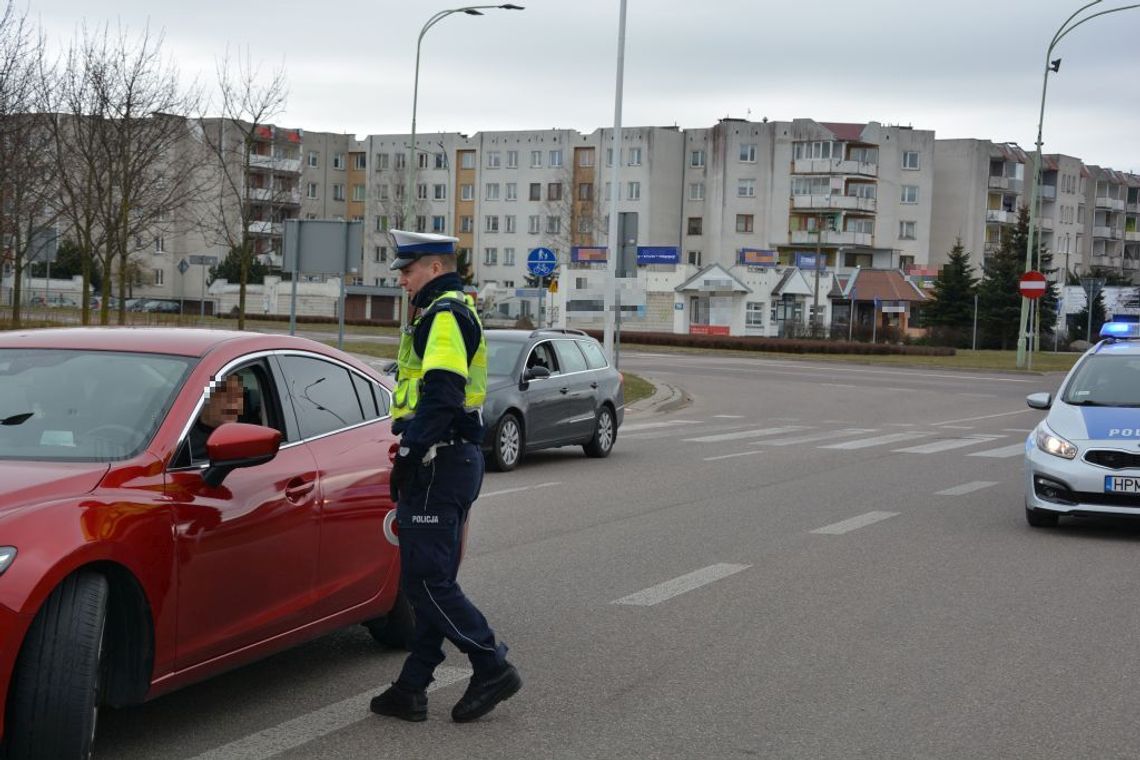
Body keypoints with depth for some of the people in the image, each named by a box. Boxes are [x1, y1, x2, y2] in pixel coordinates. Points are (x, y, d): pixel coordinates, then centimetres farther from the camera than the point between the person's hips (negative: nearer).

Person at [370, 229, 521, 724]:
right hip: (456, 459, 11)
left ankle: (493, 669, -2)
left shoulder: (444, 315, -12)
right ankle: (411, 690, 15)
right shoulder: (452, 313, 21)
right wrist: (413, 454, 21)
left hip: (439, 462, -11)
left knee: (427, 580, -8)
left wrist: (409, 455, -22)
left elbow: (440, 395, -23)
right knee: (432, 581, 10)